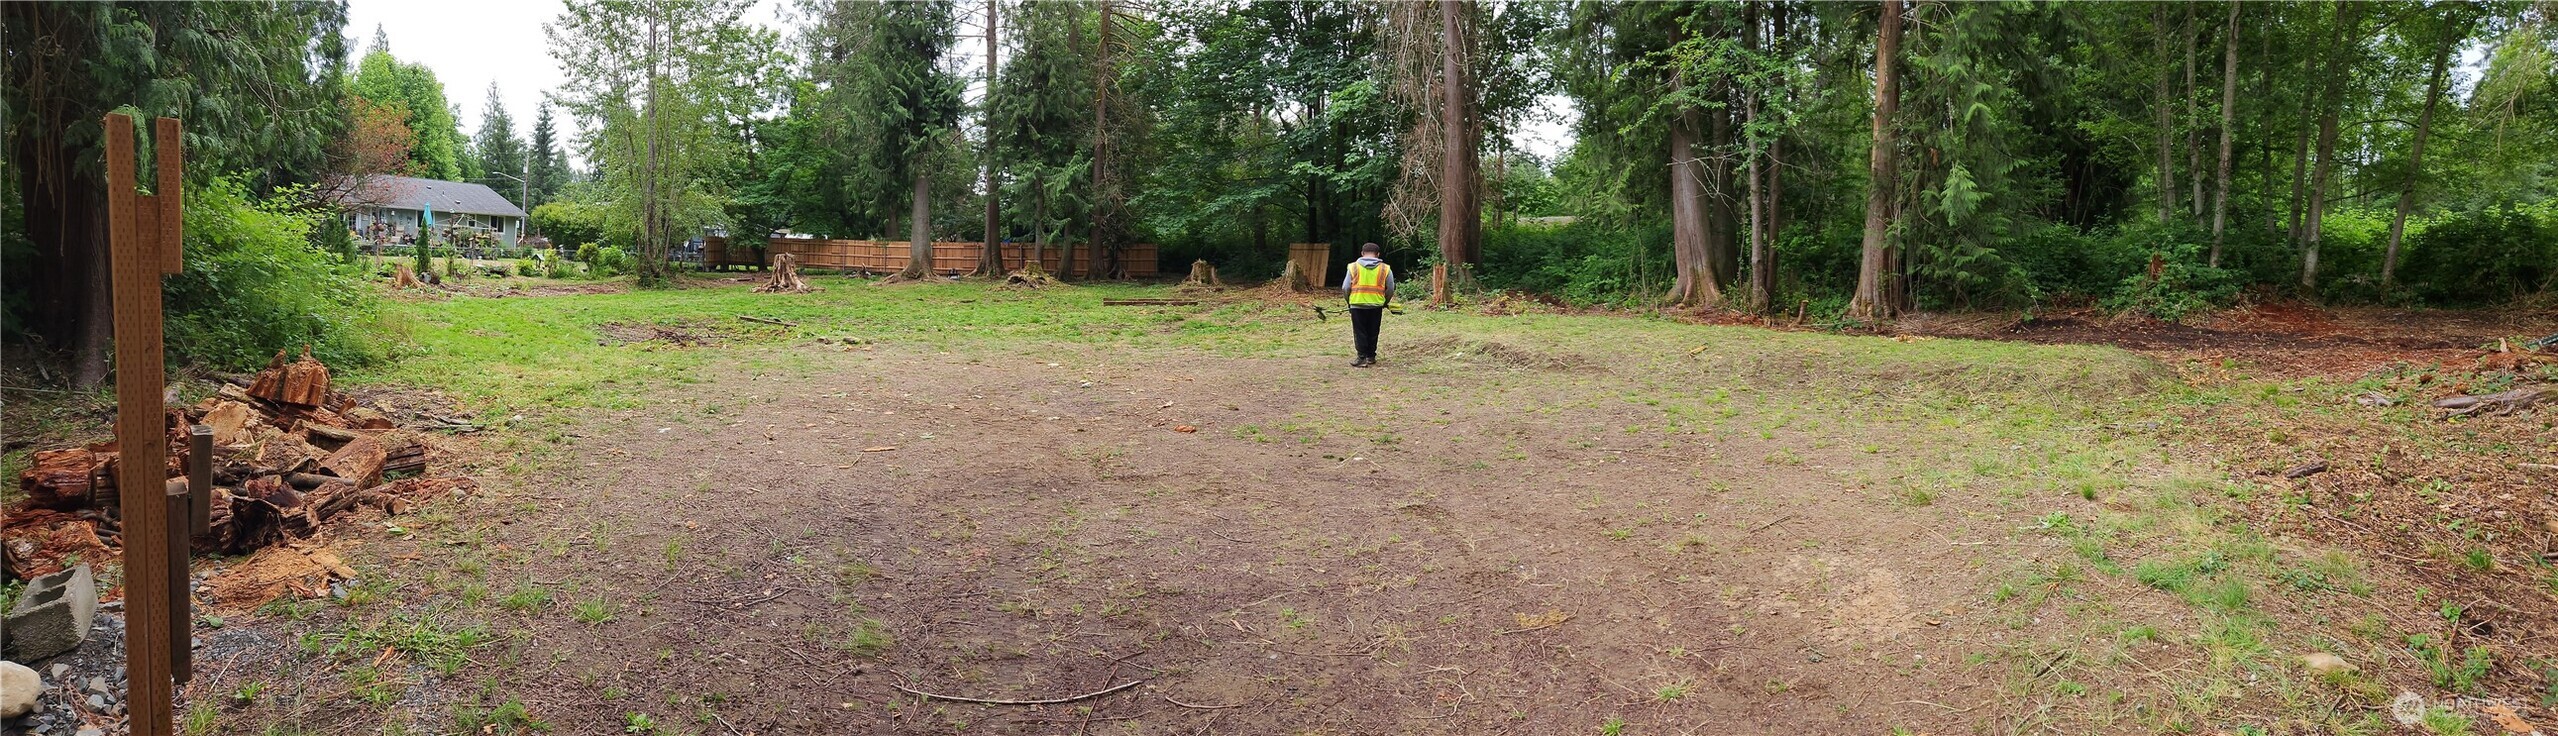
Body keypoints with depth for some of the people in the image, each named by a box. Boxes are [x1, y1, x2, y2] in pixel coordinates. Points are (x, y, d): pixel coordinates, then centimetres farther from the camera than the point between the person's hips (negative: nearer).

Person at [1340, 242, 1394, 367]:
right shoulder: (1385, 269, 3)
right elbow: (1390, 290, 6)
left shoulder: (1353, 267, 1)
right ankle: (1371, 357, 18)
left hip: (1357, 304, -1)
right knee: (1373, 332, 12)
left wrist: (1349, 301, 17)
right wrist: (1385, 303, 23)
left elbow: (1345, 288, 1)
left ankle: (1362, 357, 0)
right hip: (1376, 305, 1)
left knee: (1360, 332, 4)